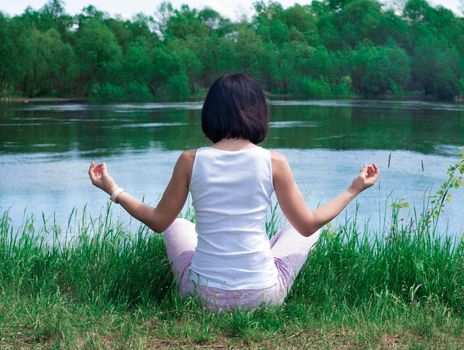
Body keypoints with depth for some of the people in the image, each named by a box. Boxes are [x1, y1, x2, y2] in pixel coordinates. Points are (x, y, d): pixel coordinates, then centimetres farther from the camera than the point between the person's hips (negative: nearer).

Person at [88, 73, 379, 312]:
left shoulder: (190, 160, -7)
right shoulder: (274, 162, -9)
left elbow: (159, 221, 3)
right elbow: (307, 225, 0)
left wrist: (113, 190, 17)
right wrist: (354, 190, 13)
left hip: (203, 296, 2)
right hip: (264, 297, -1)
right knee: (306, 229, 26)